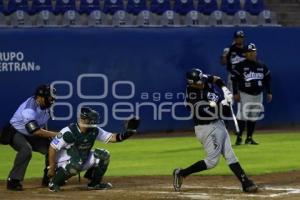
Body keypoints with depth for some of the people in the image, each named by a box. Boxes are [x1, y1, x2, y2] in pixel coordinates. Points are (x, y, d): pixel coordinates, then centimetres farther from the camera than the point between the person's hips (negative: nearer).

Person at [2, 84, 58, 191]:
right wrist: (55, 134, -40)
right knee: (26, 149, -35)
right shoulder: (29, 109, -34)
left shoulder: (45, 106, -7)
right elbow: (35, 131, -40)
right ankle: (13, 181, -28)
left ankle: (48, 178, 18)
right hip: (15, 133, -8)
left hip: (31, 135, 8)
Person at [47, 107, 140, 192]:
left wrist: (126, 133, -23)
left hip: (84, 161, 7)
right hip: (64, 163, -7)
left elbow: (112, 138, -6)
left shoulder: (94, 131, -6)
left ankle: (95, 183, 9)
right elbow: (52, 148, -21)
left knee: (103, 155, -6)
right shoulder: (68, 132, -25)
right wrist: (52, 168, -21)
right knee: (76, 164, -40)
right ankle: (54, 183, -16)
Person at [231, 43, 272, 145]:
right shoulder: (240, 66, -4)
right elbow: (234, 79, -7)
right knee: (242, 116, -12)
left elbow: (267, 79, 15)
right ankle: (239, 137, -6)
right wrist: (236, 93, -14)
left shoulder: (262, 66, 9)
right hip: (245, 94, -5)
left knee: (253, 117, 8)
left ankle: (249, 138, 15)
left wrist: (269, 92, 8)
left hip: (258, 95, 5)